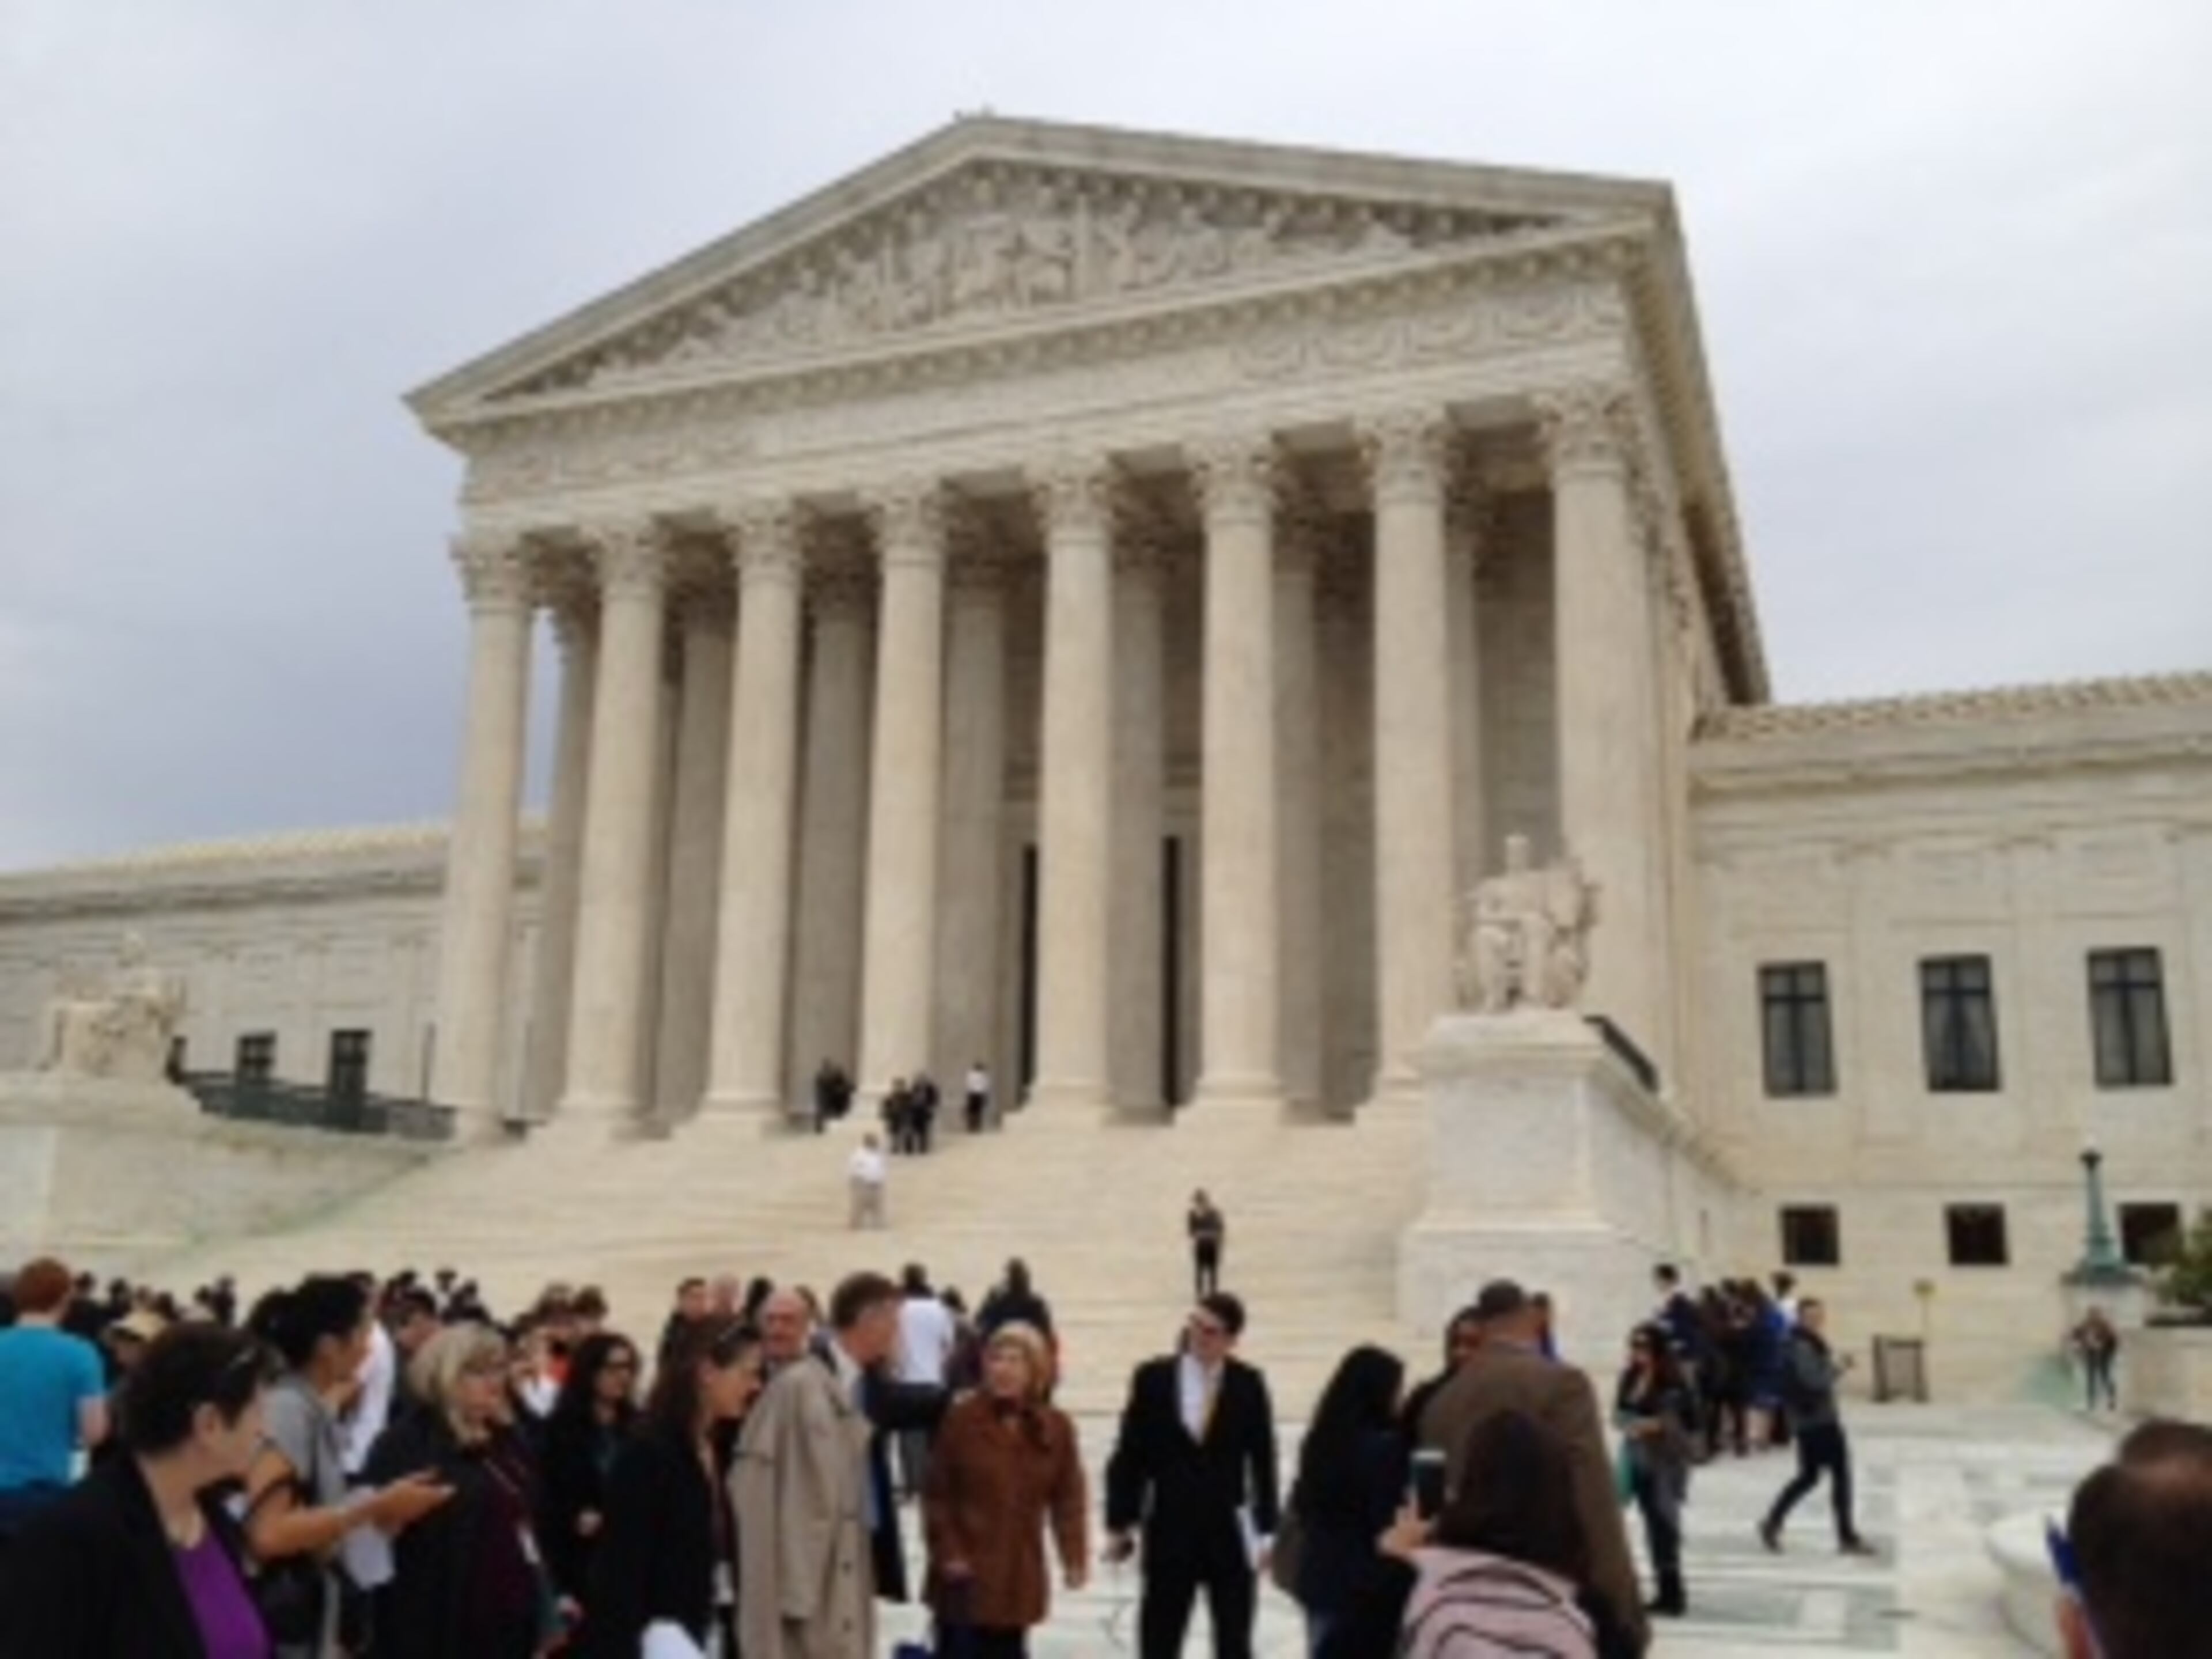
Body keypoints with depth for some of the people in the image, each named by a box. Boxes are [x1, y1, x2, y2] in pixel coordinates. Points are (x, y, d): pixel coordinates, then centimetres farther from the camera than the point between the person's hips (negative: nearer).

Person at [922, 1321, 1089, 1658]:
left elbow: (1067, 1497, 5)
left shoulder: (1056, 1428, 0)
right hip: (968, 1572, -3)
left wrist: (1074, 1556, -3)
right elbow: (937, 1495, -4)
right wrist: (947, 1552, -10)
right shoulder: (960, 1420, -9)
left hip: (1021, 1574, 3)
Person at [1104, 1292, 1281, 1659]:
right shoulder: (1152, 1378, -5)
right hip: (1170, 1526, 0)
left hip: (1230, 1529, 0)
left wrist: (1265, 1529, -1)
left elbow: (1263, 1460, 1)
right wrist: (1119, 1524, -2)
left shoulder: (1248, 1384, -4)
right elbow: (1129, 1456, -2)